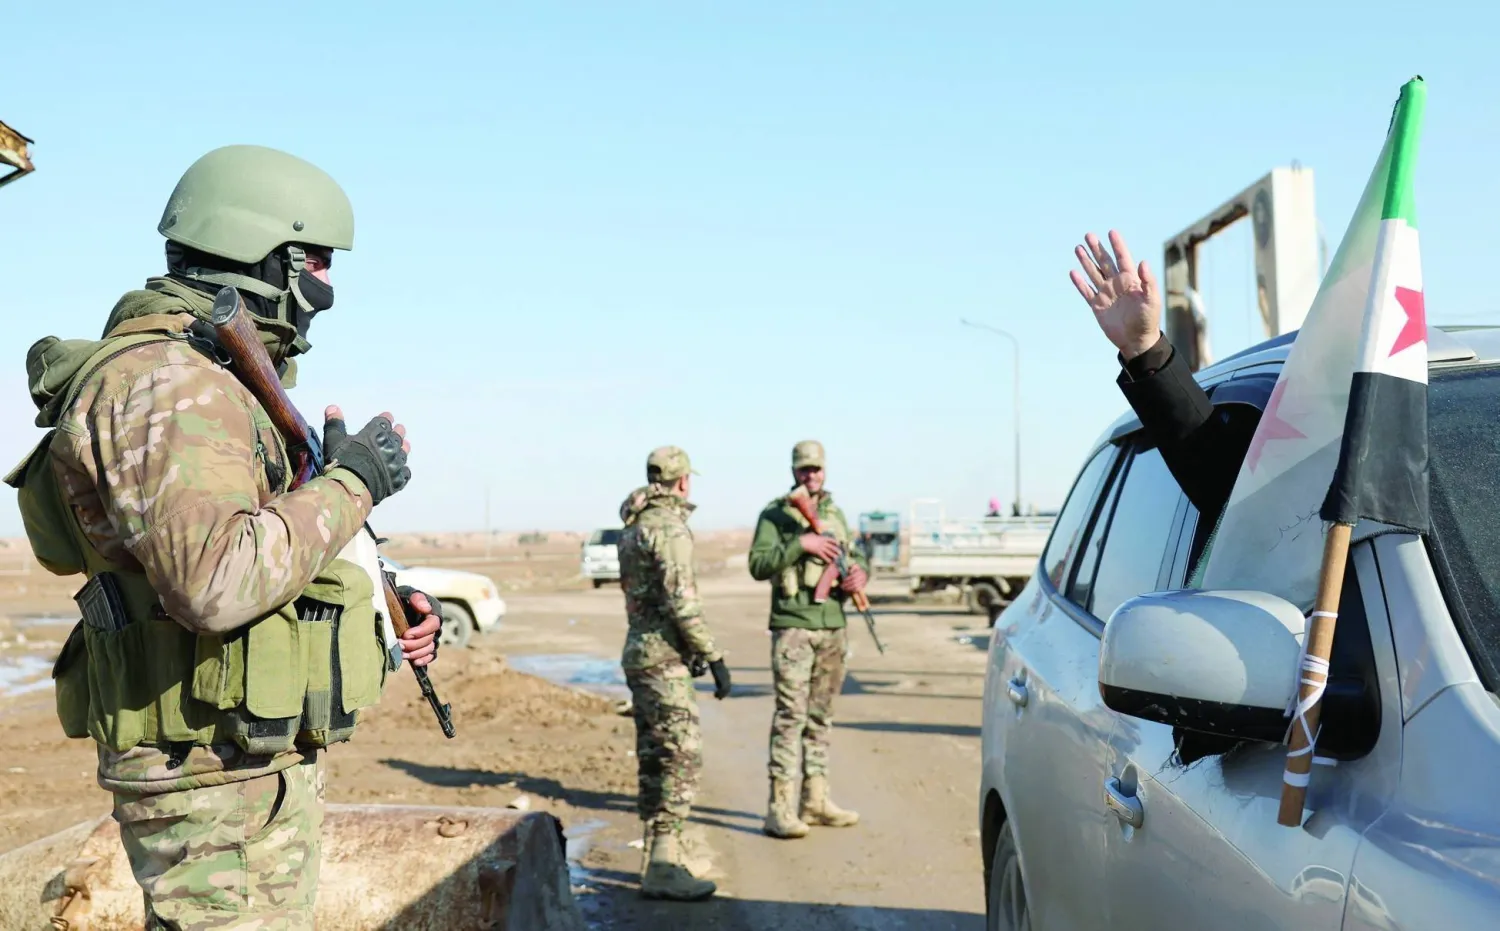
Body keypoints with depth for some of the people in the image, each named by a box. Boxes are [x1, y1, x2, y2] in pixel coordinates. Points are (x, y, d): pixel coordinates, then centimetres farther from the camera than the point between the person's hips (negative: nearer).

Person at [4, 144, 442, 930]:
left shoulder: (215, 382, 15)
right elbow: (214, 582, -32)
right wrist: (349, 484, -20)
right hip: (217, 777, -10)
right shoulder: (166, 382, -18)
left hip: (262, 759, 10)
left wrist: (381, 611, 8)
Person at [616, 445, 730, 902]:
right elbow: (681, 602, -22)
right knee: (682, 758, -9)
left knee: (655, 760, 12)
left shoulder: (634, 526, 16)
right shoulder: (670, 525, -15)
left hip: (639, 651, 10)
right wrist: (714, 658, -18)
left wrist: (690, 652, 28)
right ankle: (663, 867, -11)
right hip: (662, 657, -10)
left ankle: (657, 862, 16)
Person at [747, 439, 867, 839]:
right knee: (791, 714, -10)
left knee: (820, 715, 11)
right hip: (794, 625, -6)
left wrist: (860, 570, -1)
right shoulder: (776, 514, -2)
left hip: (834, 626, 6)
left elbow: (854, 554, 21)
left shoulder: (835, 514, 16)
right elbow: (758, 565, -12)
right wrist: (800, 543, -20)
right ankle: (779, 808, -9)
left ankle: (815, 799, 18)